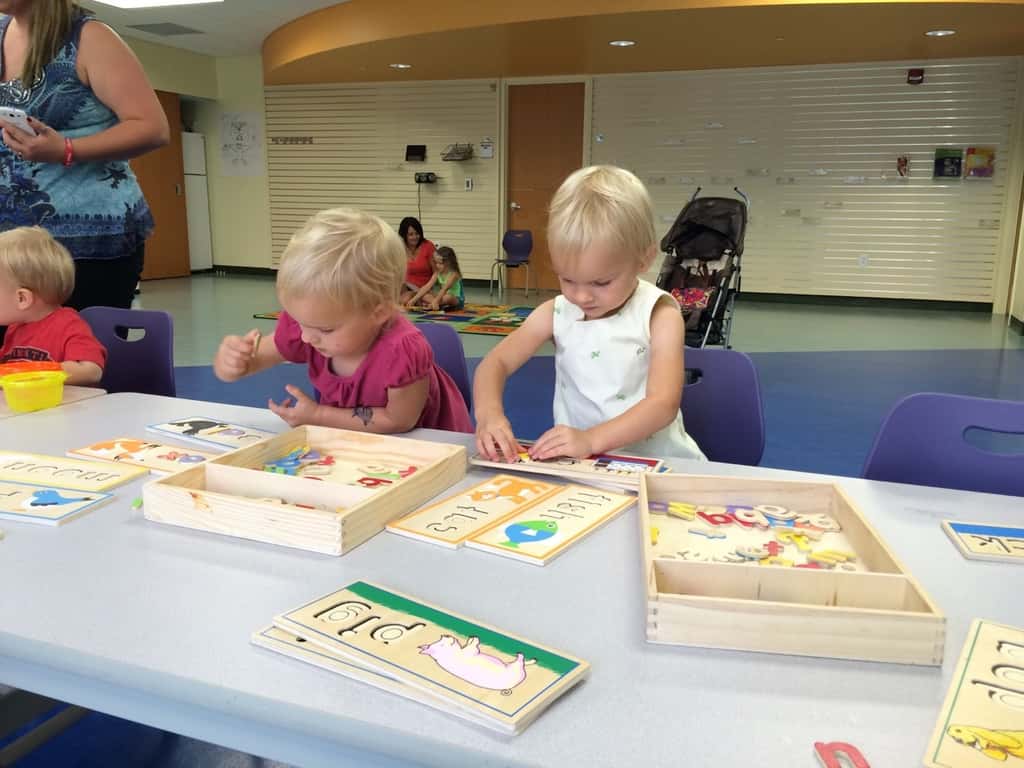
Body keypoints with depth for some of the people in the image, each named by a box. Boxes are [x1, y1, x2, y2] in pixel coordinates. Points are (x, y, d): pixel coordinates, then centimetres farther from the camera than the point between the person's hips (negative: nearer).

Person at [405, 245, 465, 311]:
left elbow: (444, 289, -34)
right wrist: (414, 299, -18)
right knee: (423, 296, -10)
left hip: (456, 300, -7)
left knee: (447, 297, -41)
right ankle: (443, 305, -29)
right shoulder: (437, 273, 0)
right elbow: (427, 286, -8)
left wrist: (435, 301, -48)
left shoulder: (453, 274, -20)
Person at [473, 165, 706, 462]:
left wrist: (592, 439, -31)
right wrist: (489, 412, -19)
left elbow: (664, 403, -18)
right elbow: (496, 362, 1)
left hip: (657, 464, -2)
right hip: (578, 466, 3)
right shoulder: (556, 313, 1)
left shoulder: (659, 315, -9)